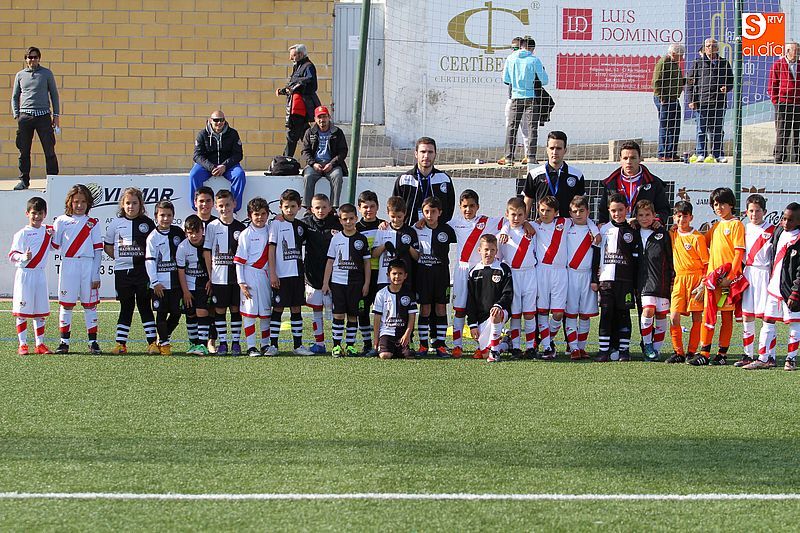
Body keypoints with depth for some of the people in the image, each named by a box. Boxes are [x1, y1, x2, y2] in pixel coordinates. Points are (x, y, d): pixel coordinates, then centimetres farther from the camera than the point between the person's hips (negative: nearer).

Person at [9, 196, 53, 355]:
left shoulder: (48, 231, 8)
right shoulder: (22, 234, -7)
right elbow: (12, 255, -10)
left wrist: (53, 234, 4)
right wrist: (24, 257, -30)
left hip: (40, 274, 5)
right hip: (24, 274, -5)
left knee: (40, 311, 8)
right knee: (22, 311, -3)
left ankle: (40, 344, 14)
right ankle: (22, 345, 1)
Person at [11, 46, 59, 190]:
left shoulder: (47, 73, 7)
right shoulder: (20, 75, 11)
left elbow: (54, 94, 11)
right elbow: (15, 97, 16)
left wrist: (56, 115, 5)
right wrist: (16, 116, 5)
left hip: (43, 115, -1)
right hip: (25, 116, 2)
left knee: (49, 150, -5)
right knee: (24, 151, 3)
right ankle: (24, 180, 11)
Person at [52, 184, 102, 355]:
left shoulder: (93, 223, 8)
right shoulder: (62, 221, 8)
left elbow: (98, 250, 4)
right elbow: (55, 245, 7)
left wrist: (96, 275, -2)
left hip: (88, 266, 0)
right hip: (68, 266, 0)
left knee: (90, 304, 3)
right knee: (66, 304, 3)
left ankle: (93, 342, 6)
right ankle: (64, 342, 9)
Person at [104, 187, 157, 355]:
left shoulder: (147, 223, 4)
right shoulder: (116, 223, 6)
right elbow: (107, 246, 14)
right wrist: (120, 258, 4)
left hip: (143, 270, -1)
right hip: (122, 271, 1)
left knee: (145, 306, 0)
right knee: (126, 307, 6)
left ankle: (152, 342, 2)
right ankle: (121, 343, 9)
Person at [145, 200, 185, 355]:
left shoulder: (178, 232, 5)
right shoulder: (153, 237, -5)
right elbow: (149, 261, -7)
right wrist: (155, 282, -12)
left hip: (176, 282, 3)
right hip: (160, 283, -3)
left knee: (176, 312, 3)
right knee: (162, 312, 0)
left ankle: (163, 337, 22)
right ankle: (164, 343, 8)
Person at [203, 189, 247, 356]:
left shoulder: (240, 228, 4)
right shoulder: (212, 227, 1)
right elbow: (207, 253, 2)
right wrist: (209, 275, -3)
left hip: (237, 276, 1)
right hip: (218, 277, -1)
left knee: (236, 309, 5)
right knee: (219, 309, 2)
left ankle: (235, 342, 12)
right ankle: (222, 342, 9)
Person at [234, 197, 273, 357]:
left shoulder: (270, 232, 9)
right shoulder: (246, 234, -4)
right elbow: (239, 260, -5)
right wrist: (241, 283, -10)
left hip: (266, 275, 4)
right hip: (250, 276, -4)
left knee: (266, 312, 8)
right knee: (249, 312, -4)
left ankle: (266, 345, 16)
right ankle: (251, 347, -2)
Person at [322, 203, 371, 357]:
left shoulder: (361, 239, 4)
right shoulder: (336, 238, 5)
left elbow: (367, 263, 7)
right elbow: (330, 262, 8)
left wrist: (366, 283, 1)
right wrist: (325, 283, 3)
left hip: (355, 282, 0)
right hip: (337, 281, 0)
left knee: (353, 314, 3)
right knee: (338, 314, -3)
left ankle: (350, 345, 9)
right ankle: (336, 346, 0)